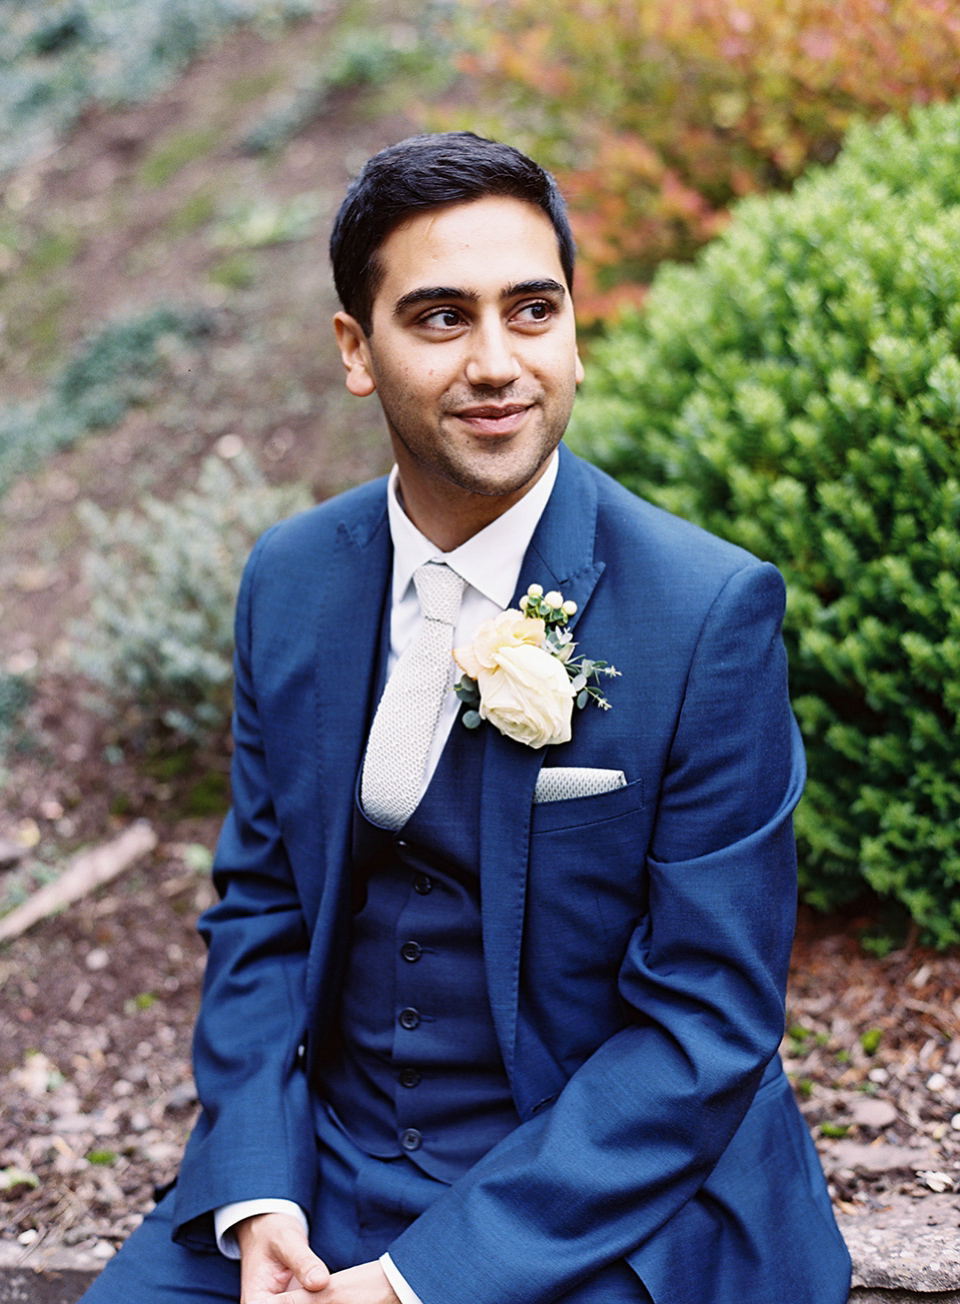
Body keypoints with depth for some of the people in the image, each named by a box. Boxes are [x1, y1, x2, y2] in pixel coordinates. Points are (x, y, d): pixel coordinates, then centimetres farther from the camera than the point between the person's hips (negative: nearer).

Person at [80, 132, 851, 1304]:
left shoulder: (712, 611, -14)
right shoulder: (288, 581, 1)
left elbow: (707, 1022, -13)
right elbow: (259, 905, 7)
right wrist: (259, 1199, -8)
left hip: (610, 1208, -3)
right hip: (320, 1173, 4)